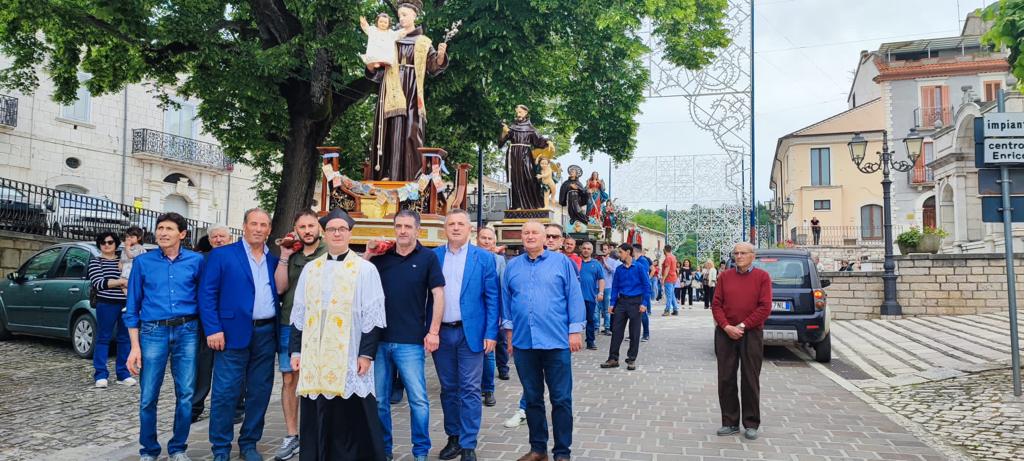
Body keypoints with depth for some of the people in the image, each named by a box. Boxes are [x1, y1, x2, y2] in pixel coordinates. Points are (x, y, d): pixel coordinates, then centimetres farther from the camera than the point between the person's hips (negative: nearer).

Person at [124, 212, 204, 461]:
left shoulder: (196, 260, 4)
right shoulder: (143, 262, 5)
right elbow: (132, 306, 6)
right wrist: (135, 346, 0)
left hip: (187, 332, 0)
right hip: (153, 331, 0)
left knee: (186, 394, 2)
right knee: (148, 397, 2)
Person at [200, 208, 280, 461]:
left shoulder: (274, 260, 13)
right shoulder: (221, 255, -1)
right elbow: (207, 294, -5)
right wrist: (213, 330, -12)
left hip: (266, 334, 4)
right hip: (234, 332, -4)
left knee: (259, 393, 9)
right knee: (226, 393, -1)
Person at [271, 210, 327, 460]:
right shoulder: (290, 255, 9)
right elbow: (280, 287, 0)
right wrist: (284, 257, -5)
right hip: (289, 325, 4)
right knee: (289, 379, 7)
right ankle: (291, 437, 17)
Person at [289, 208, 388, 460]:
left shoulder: (366, 269, 0)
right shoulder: (310, 269, 12)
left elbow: (373, 316, -3)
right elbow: (298, 314, 15)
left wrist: (366, 354, -9)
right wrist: (295, 350, 9)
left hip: (349, 361, -3)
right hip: (314, 360, 4)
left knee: (350, 423, 0)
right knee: (316, 420, 8)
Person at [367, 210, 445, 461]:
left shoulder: (428, 257, 0)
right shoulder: (380, 256, 8)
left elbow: (438, 294, -2)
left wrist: (433, 331, -9)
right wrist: (367, 255, -5)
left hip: (410, 341, -3)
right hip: (379, 339, 3)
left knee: (418, 399, 0)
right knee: (379, 400, 11)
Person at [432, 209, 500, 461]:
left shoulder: (484, 258, -1)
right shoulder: (433, 256, 5)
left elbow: (492, 298, -3)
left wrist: (491, 334, -8)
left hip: (470, 332, -2)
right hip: (440, 332, 3)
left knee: (470, 390, 0)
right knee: (448, 389, 12)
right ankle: (454, 437, 25)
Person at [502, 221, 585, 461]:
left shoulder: (561, 262, 1)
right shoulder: (512, 266, 10)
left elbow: (574, 296, -2)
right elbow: (506, 299, 15)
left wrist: (575, 330, -7)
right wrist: (509, 328, 10)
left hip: (556, 341, -3)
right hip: (523, 342, 3)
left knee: (561, 399, 2)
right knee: (532, 398, 13)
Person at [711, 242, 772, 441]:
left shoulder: (762, 277, -1)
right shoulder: (725, 277, 8)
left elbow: (765, 307, -8)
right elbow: (716, 304, 4)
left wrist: (742, 326, -12)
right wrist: (726, 327, -10)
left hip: (751, 334, -3)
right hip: (725, 333, 3)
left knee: (750, 380, 3)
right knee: (726, 379, 5)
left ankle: (751, 424, 14)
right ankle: (730, 422, 16)